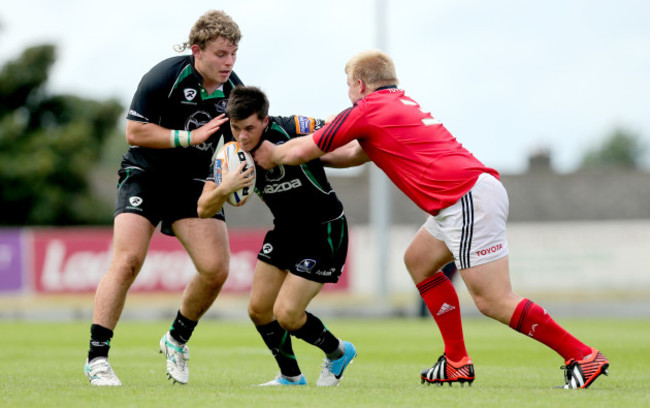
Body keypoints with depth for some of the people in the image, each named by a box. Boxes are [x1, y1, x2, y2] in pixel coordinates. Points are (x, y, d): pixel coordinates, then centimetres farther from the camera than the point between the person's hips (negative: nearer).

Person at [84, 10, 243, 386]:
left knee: (217, 269, -10)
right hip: (146, 175, -4)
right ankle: (97, 357, -13)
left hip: (194, 184, 4)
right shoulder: (165, 76, -18)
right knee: (128, 260, -20)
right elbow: (134, 132, -17)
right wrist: (190, 136, -23)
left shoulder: (234, 90, -3)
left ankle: (177, 340, 17)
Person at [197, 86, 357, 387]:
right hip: (284, 231, 7)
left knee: (286, 314, -12)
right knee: (259, 309, 6)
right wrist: (224, 189, -29)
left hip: (324, 230, -7)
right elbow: (204, 209, -11)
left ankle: (337, 353, 17)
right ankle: (291, 377, 28)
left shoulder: (292, 130, -26)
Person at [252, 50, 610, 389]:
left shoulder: (367, 111, 0)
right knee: (418, 260, 22)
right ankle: (457, 363, 20)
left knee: (493, 301, -10)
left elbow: (302, 151, 8)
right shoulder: (402, 104, 26)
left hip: (467, 201, -10)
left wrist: (272, 154, 28)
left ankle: (583, 357, -10)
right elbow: (357, 153, 40)